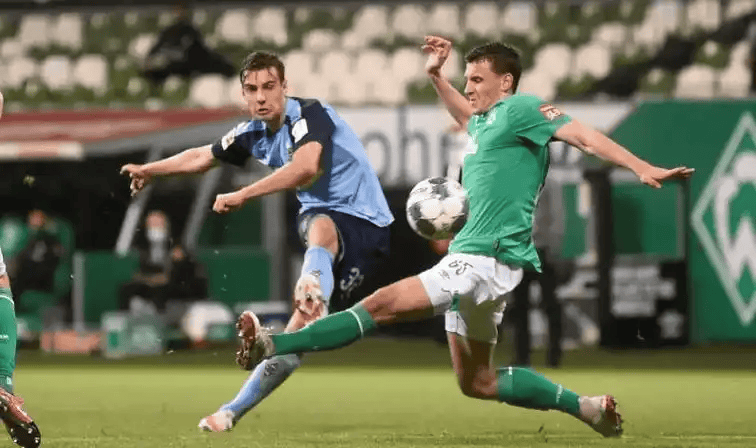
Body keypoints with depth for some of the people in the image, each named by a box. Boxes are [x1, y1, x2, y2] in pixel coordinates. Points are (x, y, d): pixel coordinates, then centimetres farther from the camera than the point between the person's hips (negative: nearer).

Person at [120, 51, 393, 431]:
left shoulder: (309, 114, -17)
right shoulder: (254, 134, 9)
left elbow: (306, 167, -37)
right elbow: (203, 157, 28)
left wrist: (243, 195, -35)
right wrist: (150, 170, 40)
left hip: (362, 222, -7)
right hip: (322, 218, 7)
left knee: (320, 228, -43)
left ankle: (312, 291, -74)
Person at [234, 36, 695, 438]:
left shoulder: (522, 109, -4)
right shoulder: (485, 121, 22)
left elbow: (583, 135, -13)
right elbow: (468, 116, 47)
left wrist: (643, 168, -23)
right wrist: (437, 76, 35)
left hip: (489, 258, -11)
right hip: (471, 258, 11)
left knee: (381, 304, -18)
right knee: (478, 383, 14)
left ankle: (271, 346, -26)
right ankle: (586, 407, 17)